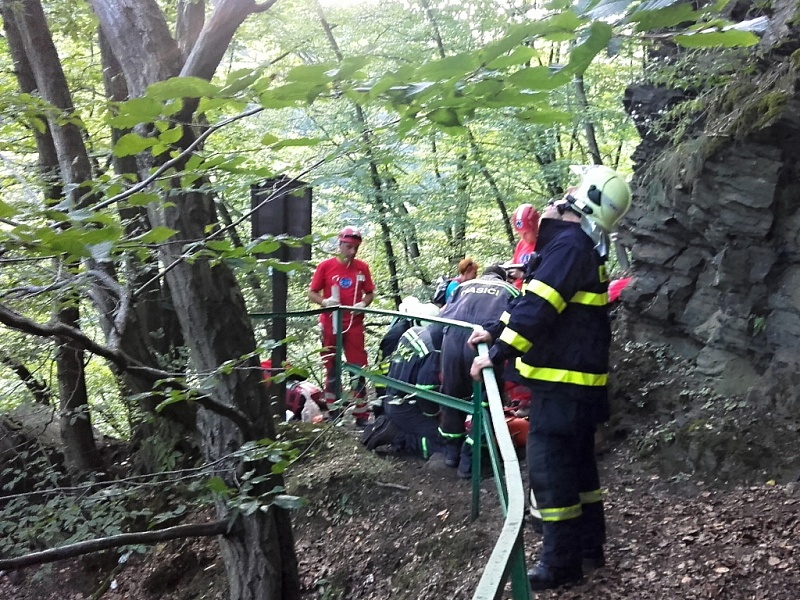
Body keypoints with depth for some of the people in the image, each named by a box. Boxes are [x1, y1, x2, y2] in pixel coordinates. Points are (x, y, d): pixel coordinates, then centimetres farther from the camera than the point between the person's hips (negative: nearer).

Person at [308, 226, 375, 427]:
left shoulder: (362, 267, 3)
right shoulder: (325, 266, -2)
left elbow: (370, 293, 11)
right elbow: (312, 293, 2)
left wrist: (363, 303, -10)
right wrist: (324, 301, -18)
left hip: (354, 324, 1)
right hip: (331, 324, -1)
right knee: (332, 368, 8)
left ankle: (361, 415, 7)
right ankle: (333, 413, 17)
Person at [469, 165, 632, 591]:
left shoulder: (570, 245, -17)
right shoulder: (581, 246, 14)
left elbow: (539, 305, -24)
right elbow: (536, 299, 20)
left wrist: (498, 353, -22)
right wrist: (497, 332, 20)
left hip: (562, 378, -10)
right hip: (579, 376, 10)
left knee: (549, 466, -2)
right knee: (577, 460, 18)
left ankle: (561, 562, 8)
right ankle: (590, 545, 31)